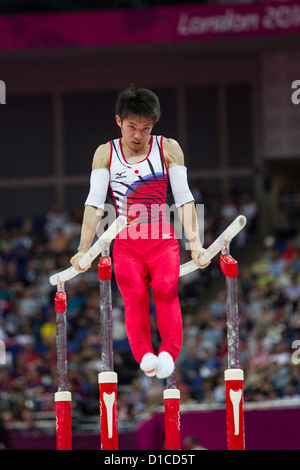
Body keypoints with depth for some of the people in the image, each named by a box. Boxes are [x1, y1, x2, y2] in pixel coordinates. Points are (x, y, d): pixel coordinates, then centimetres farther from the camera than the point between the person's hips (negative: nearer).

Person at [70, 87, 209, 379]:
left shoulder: (168, 149, 6)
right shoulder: (106, 154, 8)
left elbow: (184, 198, 2)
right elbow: (95, 204, 4)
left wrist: (195, 243, -8)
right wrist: (83, 249, -5)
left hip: (163, 240, -1)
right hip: (126, 243, 1)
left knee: (165, 288, -25)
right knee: (134, 294, -22)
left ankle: (168, 352, -34)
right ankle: (144, 355, -31)